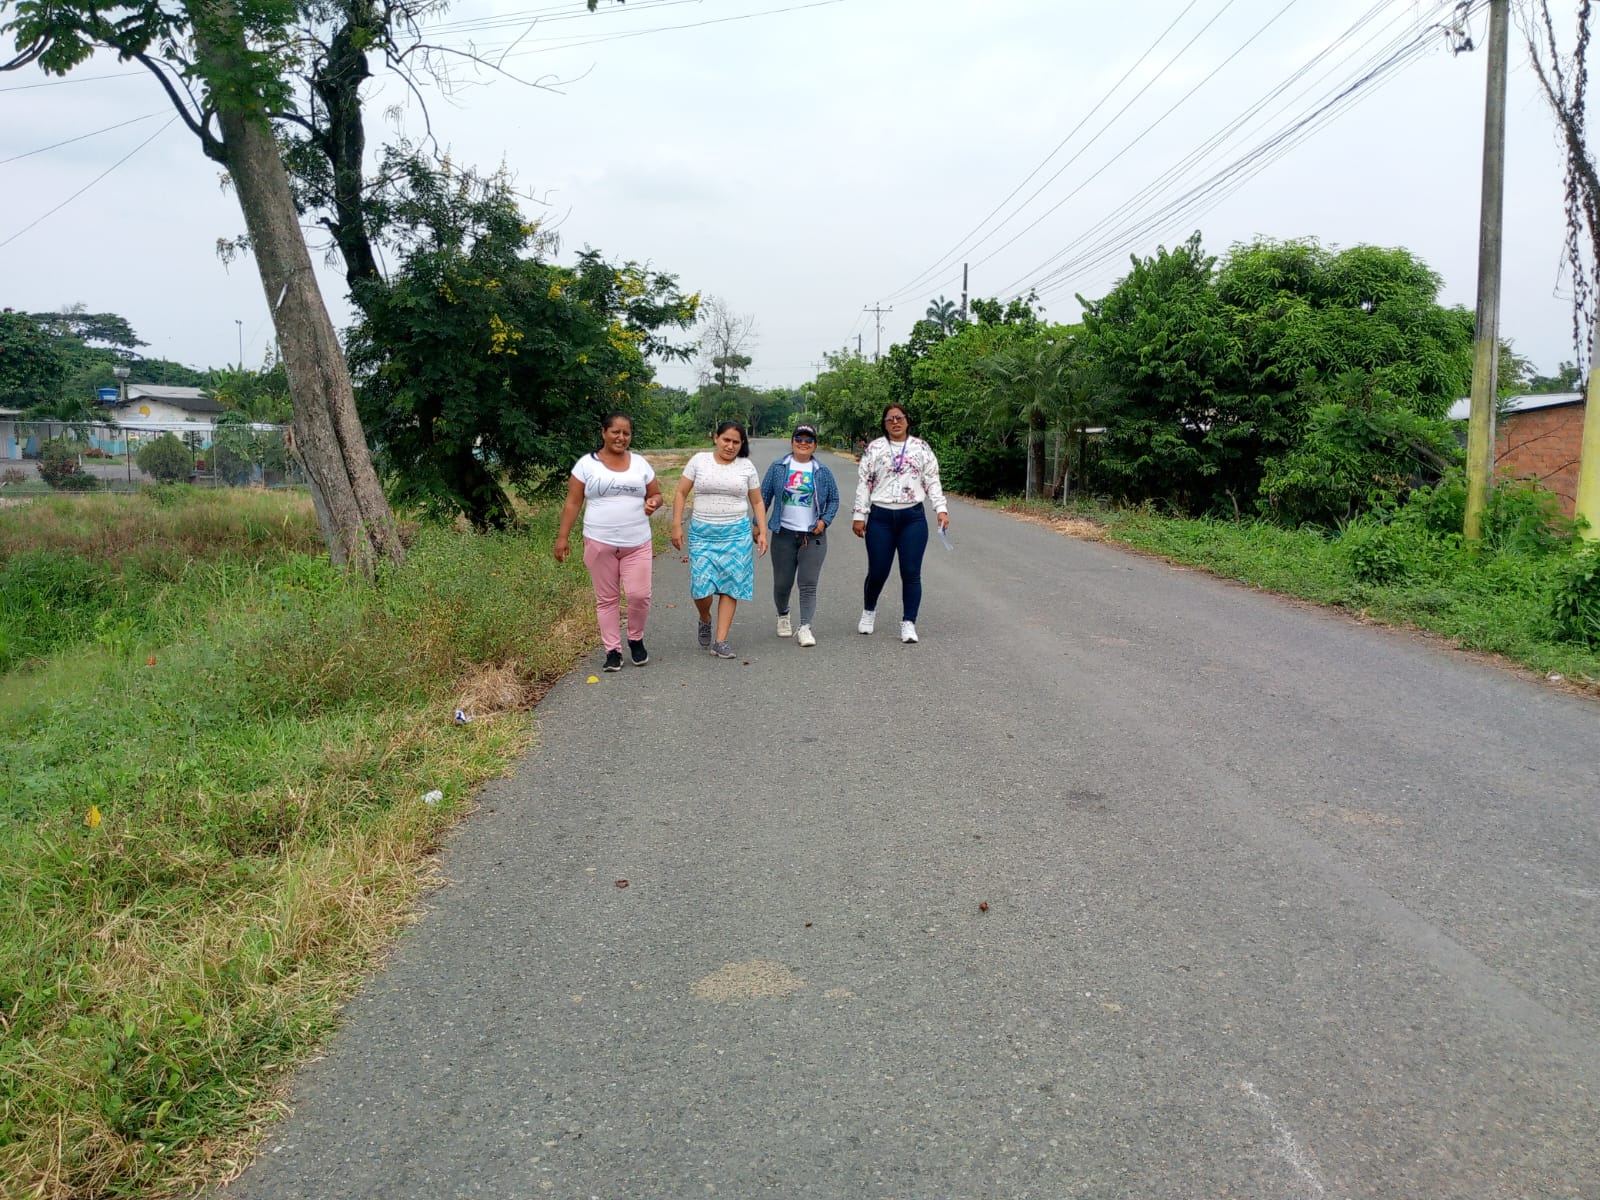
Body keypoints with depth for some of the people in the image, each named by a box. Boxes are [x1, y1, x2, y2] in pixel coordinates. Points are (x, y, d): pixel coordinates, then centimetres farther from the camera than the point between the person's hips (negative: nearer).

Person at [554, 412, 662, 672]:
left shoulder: (640, 463, 8)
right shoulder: (587, 464, 1)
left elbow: (656, 494, 16)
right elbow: (573, 503, 1)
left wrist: (653, 502, -8)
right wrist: (562, 537, -4)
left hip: (637, 543, 2)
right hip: (600, 543, -1)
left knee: (639, 595, -7)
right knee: (607, 599, 5)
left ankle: (636, 639, 19)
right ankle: (613, 650, 15)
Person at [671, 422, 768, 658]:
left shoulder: (747, 467, 6)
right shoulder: (699, 461, 3)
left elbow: (757, 502, 11)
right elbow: (681, 493, 5)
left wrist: (762, 533, 3)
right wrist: (677, 526, -2)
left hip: (736, 533, 1)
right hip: (702, 533, -1)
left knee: (730, 586, -2)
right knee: (701, 585, -8)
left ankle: (721, 641, 5)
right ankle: (705, 620, 25)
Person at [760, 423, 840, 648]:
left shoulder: (822, 472, 5)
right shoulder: (778, 468, 4)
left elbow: (834, 499, 12)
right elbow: (764, 496, 7)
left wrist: (825, 520, -4)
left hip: (813, 536, 0)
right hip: (784, 534, 0)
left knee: (809, 585, -6)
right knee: (782, 583, 6)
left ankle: (804, 628, -6)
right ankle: (783, 616, 33)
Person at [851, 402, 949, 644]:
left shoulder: (921, 448, 8)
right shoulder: (874, 448, 5)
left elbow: (932, 481, 8)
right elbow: (863, 483, 5)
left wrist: (941, 509, -4)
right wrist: (859, 516, 0)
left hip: (913, 518, 1)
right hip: (881, 517, 0)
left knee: (911, 573, -2)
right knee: (877, 572, 4)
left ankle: (908, 623, 6)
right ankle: (868, 611, 31)